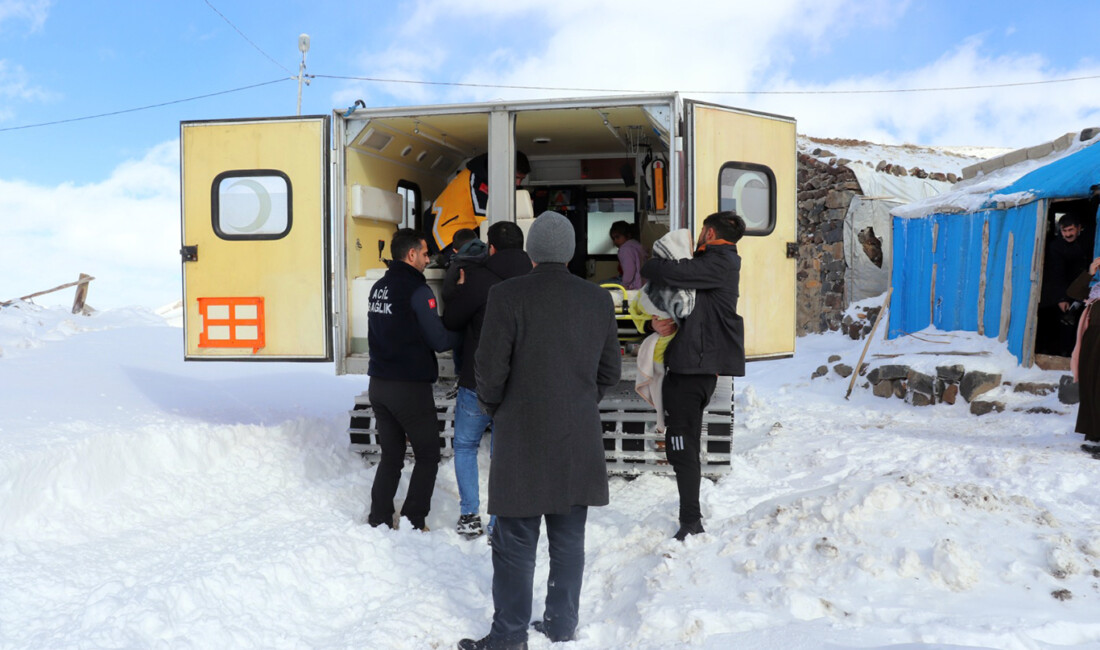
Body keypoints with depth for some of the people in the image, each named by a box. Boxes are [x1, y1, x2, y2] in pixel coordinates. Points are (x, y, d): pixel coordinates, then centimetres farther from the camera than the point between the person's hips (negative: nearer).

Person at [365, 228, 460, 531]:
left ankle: (379, 519, 19)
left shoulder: (379, 287, 10)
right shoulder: (418, 290, -14)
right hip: (410, 387, -7)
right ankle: (413, 523, 6)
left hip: (379, 384, 7)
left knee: (391, 455, 17)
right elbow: (439, 340, -13)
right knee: (427, 457, 7)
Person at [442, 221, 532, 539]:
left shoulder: (480, 280, -15)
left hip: (477, 385, -3)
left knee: (465, 447, 17)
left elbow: (451, 320, -4)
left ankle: (470, 516, 14)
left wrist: (460, 287, 11)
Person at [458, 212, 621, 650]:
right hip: (578, 442, 4)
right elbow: (609, 373, 8)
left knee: (516, 544, 6)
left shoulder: (507, 296, -11)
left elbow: (491, 370, -11)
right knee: (568, 540, 15)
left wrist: (491, 406, 8)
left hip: (522, 438, -4)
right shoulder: (598, 300, 2)